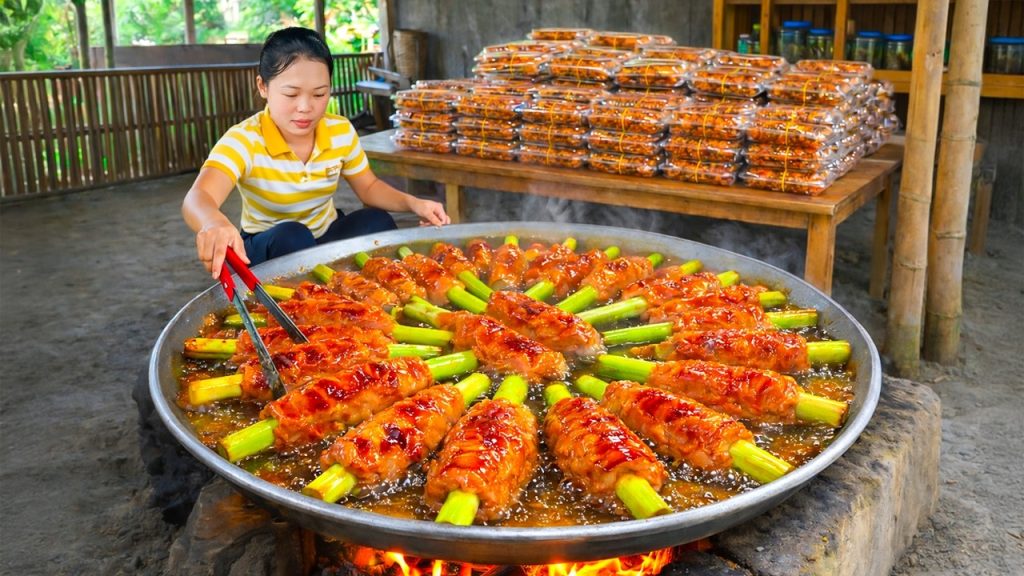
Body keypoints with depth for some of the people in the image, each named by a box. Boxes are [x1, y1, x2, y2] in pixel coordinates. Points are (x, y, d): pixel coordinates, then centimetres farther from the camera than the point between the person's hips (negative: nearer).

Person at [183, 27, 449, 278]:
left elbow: (368, 187, 4)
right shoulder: (244, 140, -27)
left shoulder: (341, 132, -12)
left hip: (328, 238, 4)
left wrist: (412, 203, -19)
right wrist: (215, 224, -72)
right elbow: (197, 199, -45)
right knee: (290, 237, -36)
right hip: (270, 250, -3)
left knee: (377, 223, -24)